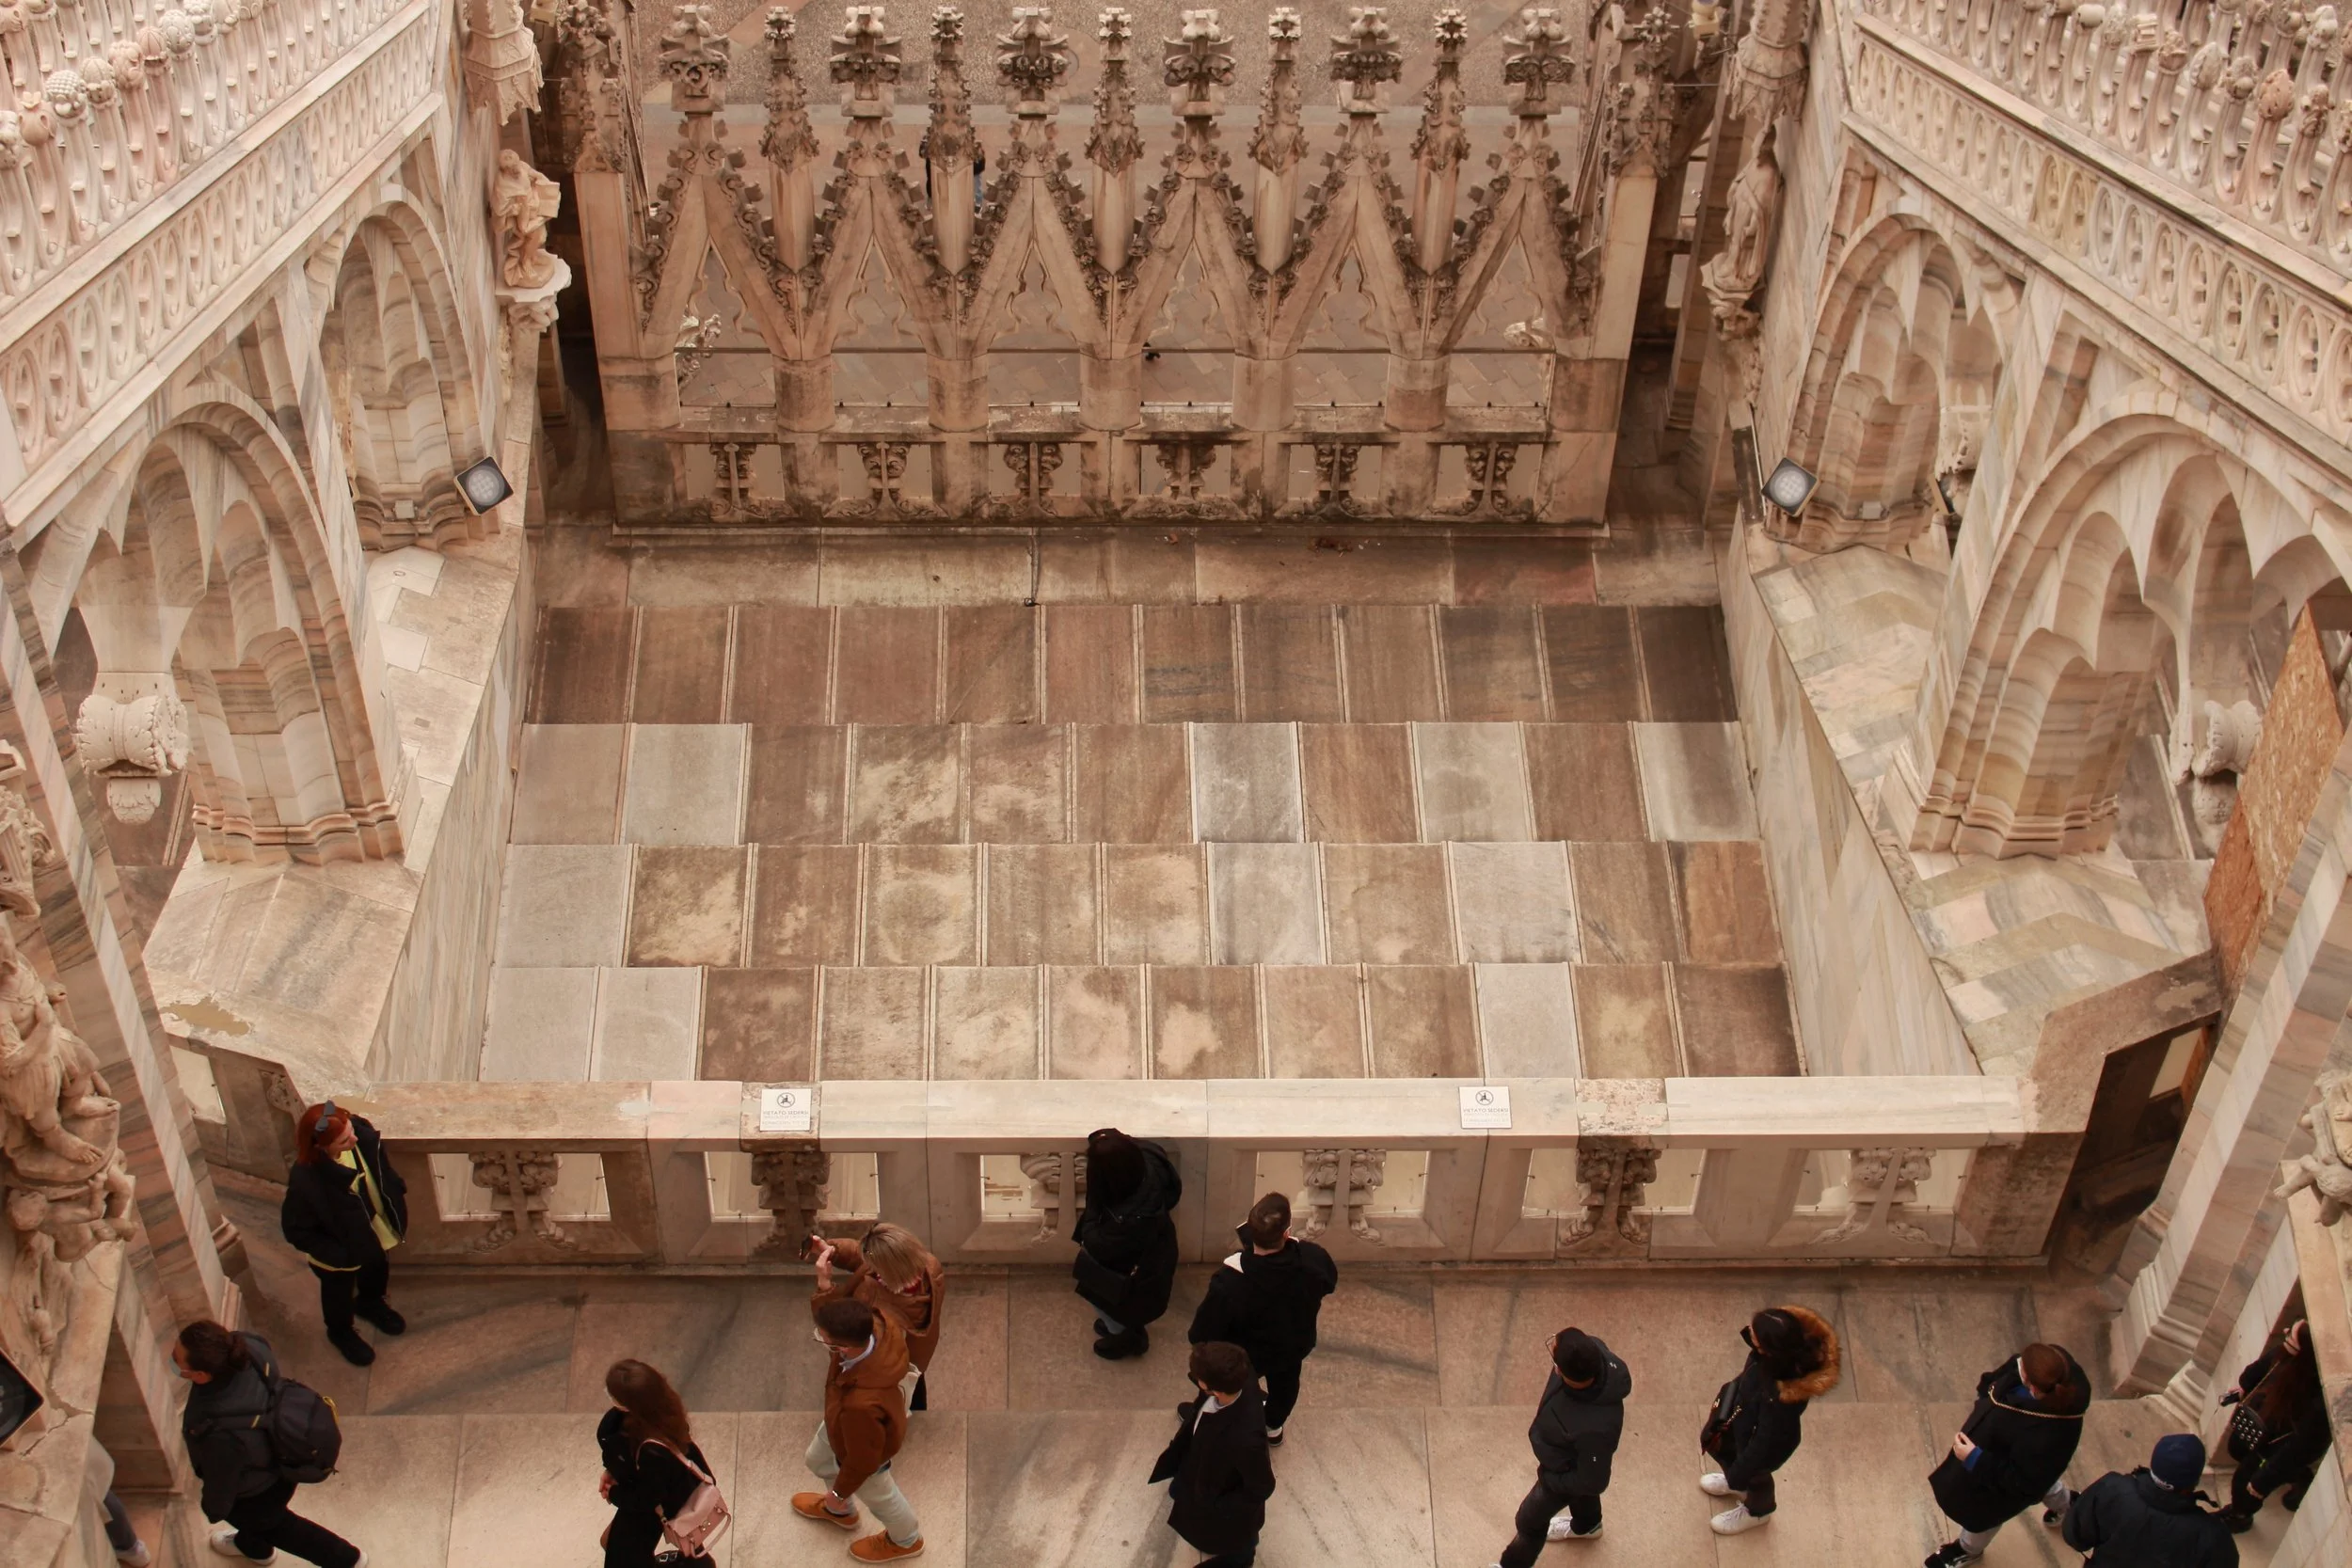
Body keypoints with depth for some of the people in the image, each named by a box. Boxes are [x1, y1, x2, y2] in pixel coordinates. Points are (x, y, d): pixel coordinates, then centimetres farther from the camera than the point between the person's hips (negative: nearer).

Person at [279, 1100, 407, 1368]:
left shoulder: (361, 1131, -28)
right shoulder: (304, 1181, -42)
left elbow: (381, 1166, -4)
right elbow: (296, 1229, -26)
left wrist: (398, 1191, 6)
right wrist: (337, 1256, -22)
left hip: (375, 1228, 5)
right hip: (339, 1250, -5)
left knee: (378, 1269, 33)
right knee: (339, 1291, 27)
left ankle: (370, 1303, 67)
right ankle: (341, 1333, 58)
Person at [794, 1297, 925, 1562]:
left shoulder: (861, 1405, -51)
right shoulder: (873, 1325, -36)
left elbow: (862, 1459, -30)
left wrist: (840, 1493, -12)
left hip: (862, 1447, -7)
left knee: (878, 1496, 27)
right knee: (819, 1459, 36)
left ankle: (906, 1541, 60)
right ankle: (840, 1511, 67)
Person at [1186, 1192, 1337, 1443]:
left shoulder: (1230, 1281, -42)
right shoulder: (1314, 1259, -34)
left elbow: (1204, 1333, -26)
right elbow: (1330, 1284, -8)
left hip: (1245, 1358, -3)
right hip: (1297, 1346, 3)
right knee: (1285, 1381, 36)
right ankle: (1274, 1426, 63)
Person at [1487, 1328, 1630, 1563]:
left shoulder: (1595, 1428, -49)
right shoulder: (1592, 1351, -34)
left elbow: (1593, 1481, -28)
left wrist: (1549, 1478, -12)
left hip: (1565, 1474, -6)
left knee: (1530, 1520, 23)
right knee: (1578, 1492, 38)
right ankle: (1586, 1526, 70)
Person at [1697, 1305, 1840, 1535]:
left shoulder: (1782, 1395, -46)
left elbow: (1766, 1439, -29)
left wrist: (1739, 1473, -14)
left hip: (1763, 1443, -6)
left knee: (1753, 1473, 27)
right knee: (1715, 1441, 32)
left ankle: (1757, 1510, 61)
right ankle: (1737, 1482, 63)